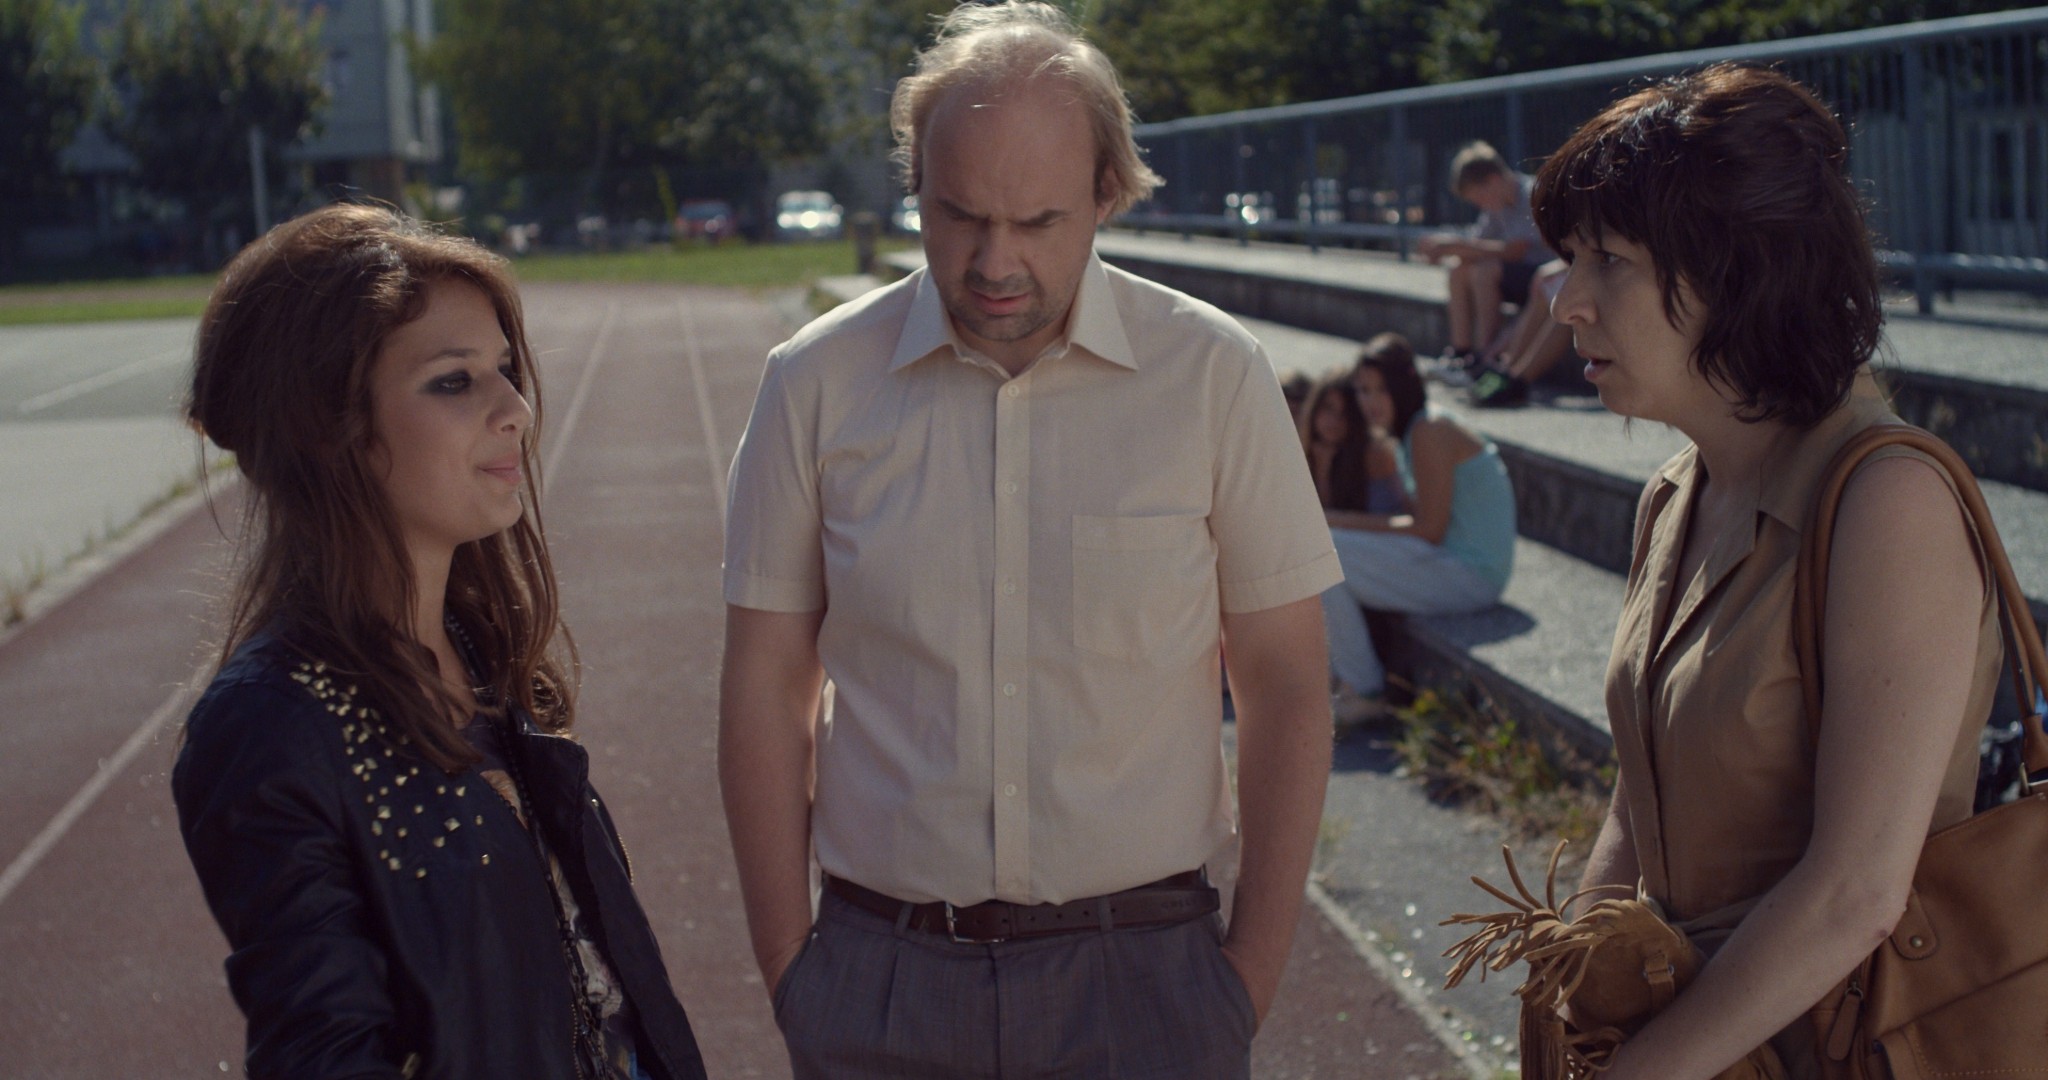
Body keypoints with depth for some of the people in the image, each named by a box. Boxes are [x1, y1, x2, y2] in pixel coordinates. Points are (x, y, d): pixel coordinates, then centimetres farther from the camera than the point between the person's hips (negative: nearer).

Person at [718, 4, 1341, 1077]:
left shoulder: (1214, 374, -4)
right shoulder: (816, 381, -2)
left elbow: (1286, 689, 0)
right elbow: (765, 688, 3)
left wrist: (1253, 971, -1)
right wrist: (788, 970, 2)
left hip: (1143, 970, -1)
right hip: (878, 979, 1)